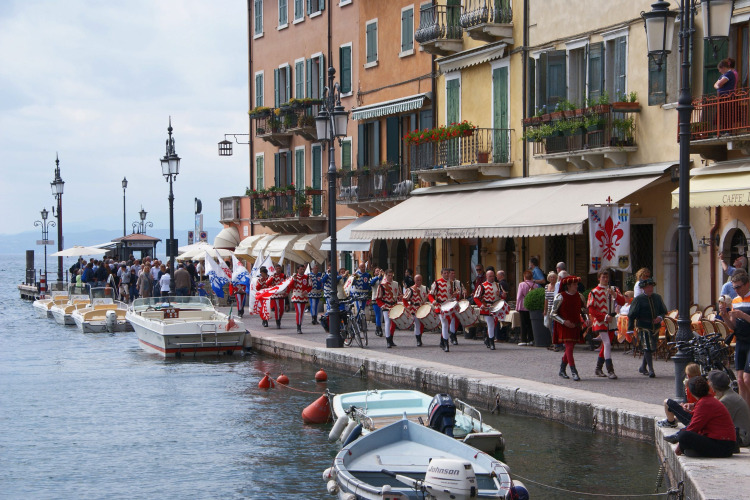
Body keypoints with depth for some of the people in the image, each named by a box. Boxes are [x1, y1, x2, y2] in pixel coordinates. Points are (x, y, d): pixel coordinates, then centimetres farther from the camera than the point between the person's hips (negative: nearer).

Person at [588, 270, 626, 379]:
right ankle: (610, 371, -21)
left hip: (612, 322, 6)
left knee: (606, 345, 12)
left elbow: (622, 302, 0)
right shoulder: (594, 292, -5)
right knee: (607, 343, -17)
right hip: (600, 322, -6)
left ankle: (598, 369, 25)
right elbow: (591, 310, -8)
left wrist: (614, 294, -18)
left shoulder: (614, 289, 10)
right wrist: (605, 317, -15)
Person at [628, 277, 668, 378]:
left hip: (655, 327, 5)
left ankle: (642, 368, 27)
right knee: (648, 347, -15)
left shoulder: (657, 297, 10)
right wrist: (630, 328, -6)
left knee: (652, 348, 11)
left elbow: (664, 311, 17)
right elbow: (631, 315, -2)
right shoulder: (639, 299, -4)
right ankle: (651, 370, -13)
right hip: (643, 327, -5)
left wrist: (660, 318, -5)